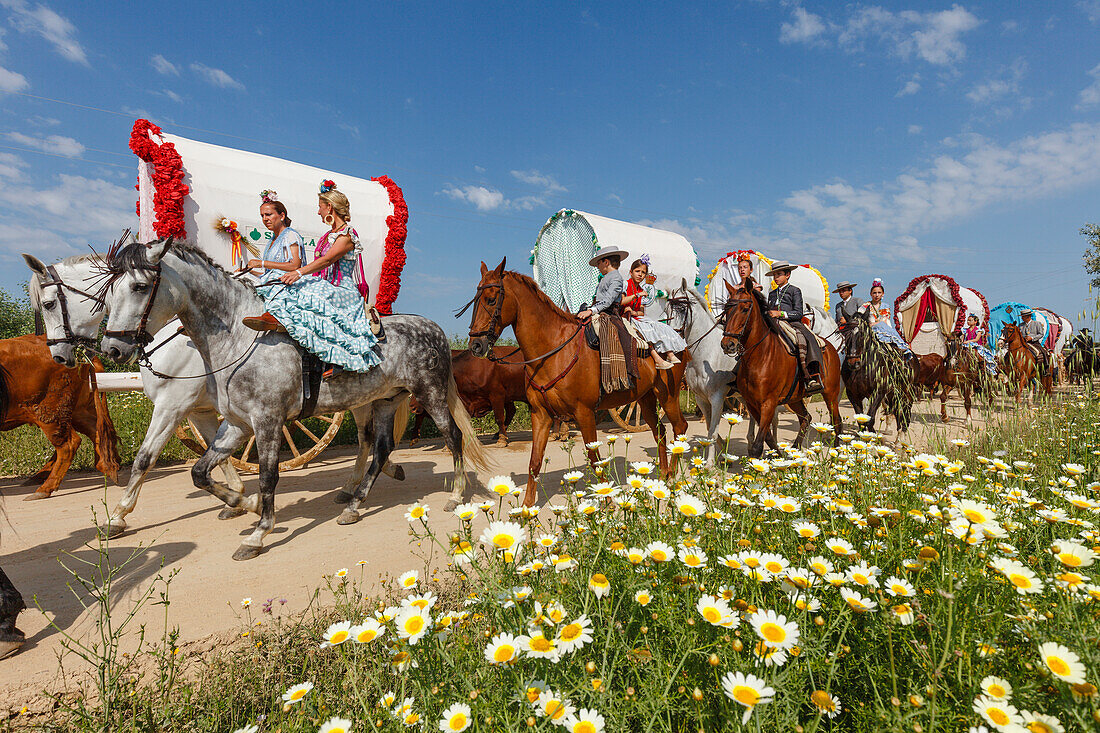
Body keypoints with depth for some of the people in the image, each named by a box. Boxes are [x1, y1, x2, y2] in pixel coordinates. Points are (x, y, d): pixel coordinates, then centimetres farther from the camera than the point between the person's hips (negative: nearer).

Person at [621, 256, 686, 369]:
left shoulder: (642, 290, 16)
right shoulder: (626, 284, -3)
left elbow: (642, 312, 9)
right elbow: (620, 301, -20)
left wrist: (635, 313, -14)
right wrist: (637, 295, -23)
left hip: (637, 317, 7)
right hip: (625, 318, -7)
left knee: (660, 327, -10)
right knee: (645, 330, -31)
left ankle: (670, 354, -21)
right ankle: (657, 360, -37)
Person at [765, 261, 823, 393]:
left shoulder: (794, 290, 9)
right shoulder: (772, 294, 26)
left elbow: (798, 313, -2)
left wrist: (780, 314, -15)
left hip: (792, 324, -5)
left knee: (804, 339, -35)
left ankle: (812, 378, -42)